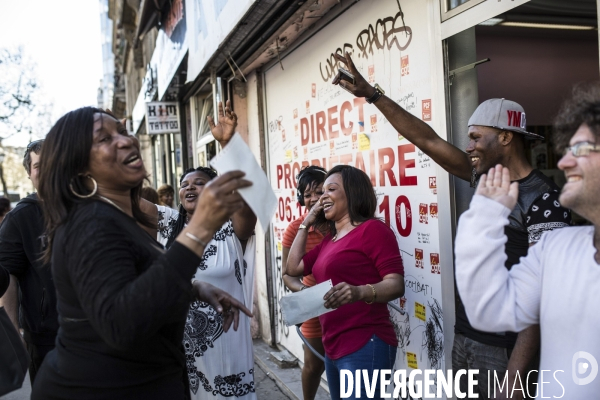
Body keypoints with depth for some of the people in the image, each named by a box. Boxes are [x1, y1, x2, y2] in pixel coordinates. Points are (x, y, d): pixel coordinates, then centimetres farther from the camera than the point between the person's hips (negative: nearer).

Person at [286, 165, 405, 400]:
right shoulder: (330, 239, 17)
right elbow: (293, 268, 16)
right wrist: (306, 224, 15)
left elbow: (396, 284, -17)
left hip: (365, 346, -9)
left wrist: (360, 292, -36)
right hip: (333, 347, 9)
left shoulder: (372, 229, -9)